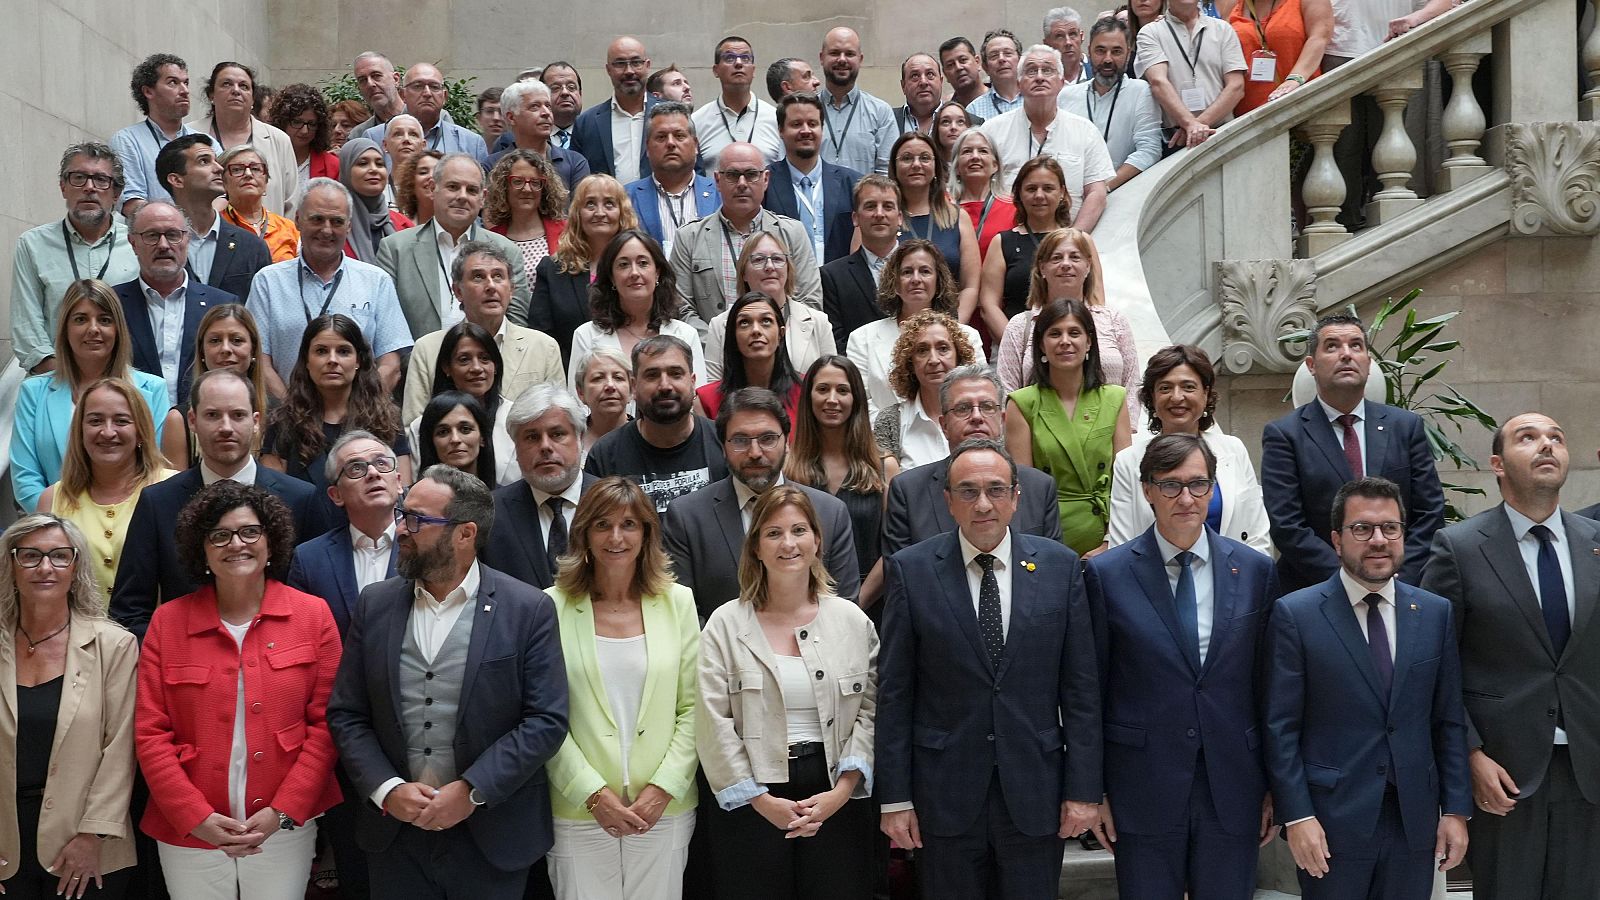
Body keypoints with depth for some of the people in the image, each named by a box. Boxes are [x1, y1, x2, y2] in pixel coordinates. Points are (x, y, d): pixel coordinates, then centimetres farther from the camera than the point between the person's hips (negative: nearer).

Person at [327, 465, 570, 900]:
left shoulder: (528, 610, -8)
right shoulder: (376, 604, 3)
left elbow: (546, 720, -11)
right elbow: (346, 714, 3)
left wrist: (471, 791, -16)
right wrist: (386, 789, -10)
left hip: (491, 834, -3)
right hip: (395, 832, 3)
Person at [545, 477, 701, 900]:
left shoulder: (677, 601, 4)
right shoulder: (553, 607, -2)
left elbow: (693, 708, 3)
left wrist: (662, 789, -6)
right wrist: (593, 794, -9)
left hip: (665, 811, 2)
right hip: (578, 813, -1)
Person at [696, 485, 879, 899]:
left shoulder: (851, 620, 6)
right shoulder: (725, 625, 0)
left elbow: (869, 712, 2)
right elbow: (713, 722, -4)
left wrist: (841, 791, -8)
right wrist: (761, 800, -9)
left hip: (837, 799, 1)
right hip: (751, 803, -1)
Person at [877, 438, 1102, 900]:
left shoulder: (1060, 566, 0)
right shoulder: (911, 570, -3)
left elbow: (1081, 687, 1)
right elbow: (894, 693, -2)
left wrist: (1084, 789, -1)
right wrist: (894, 797, -3)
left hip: (1035, 791, 1)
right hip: (944, 793, -1)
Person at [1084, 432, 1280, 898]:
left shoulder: (1255, 570, 2)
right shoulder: (1106, 574, -4)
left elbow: (1268, 684, 6)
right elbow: (1091, 689, -1)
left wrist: (1274, 786, 7)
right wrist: (1093, 789, -1)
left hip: (1233, 789, 2)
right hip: (1143, 789, -2)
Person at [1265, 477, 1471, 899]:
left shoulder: (1436, 613, 6)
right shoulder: (1295, 614, -6)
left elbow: (1449, 720, 8)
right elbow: (1280, 727, -7)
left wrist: (1456, 809, 3)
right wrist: (1297, 816, -11)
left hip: (1415, 820, 3)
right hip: (1331, 821, -3)